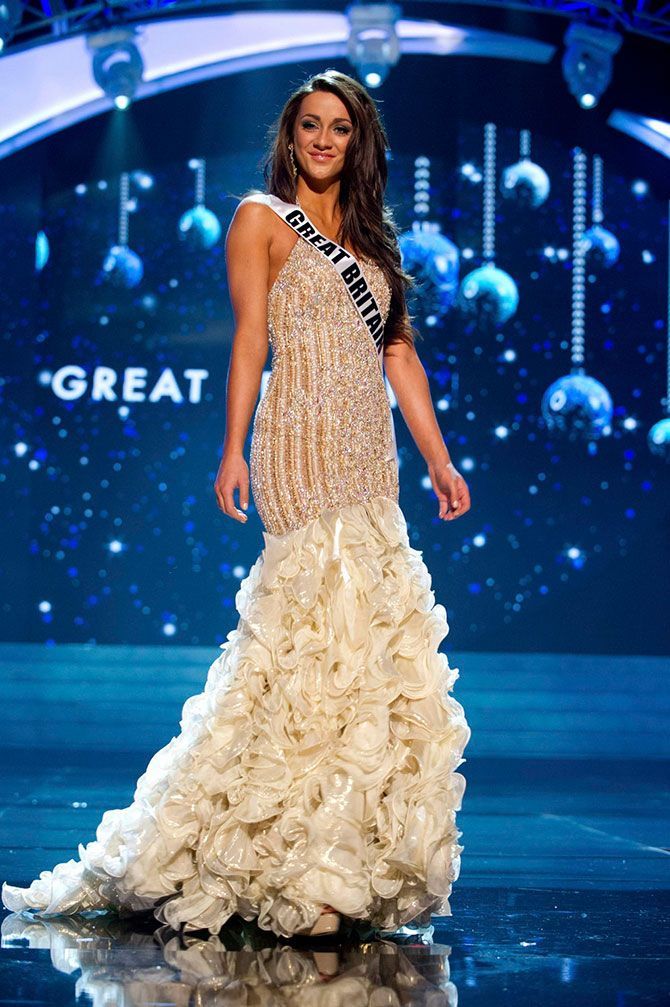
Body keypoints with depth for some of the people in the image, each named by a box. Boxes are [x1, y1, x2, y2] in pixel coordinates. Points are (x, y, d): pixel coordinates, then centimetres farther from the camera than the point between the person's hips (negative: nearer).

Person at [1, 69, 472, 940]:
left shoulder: (370, 235, 20)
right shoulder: (262, 219, 3)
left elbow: (400, 352, 17)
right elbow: (250, 339, -4)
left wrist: (438, 458, 12)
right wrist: (234, 452, -12)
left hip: (369, 447, 6)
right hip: (302, 443, -6)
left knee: (373, 624, 1)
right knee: (323, 615, -12)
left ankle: (348, 850, 6)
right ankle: (298, 850, -7)